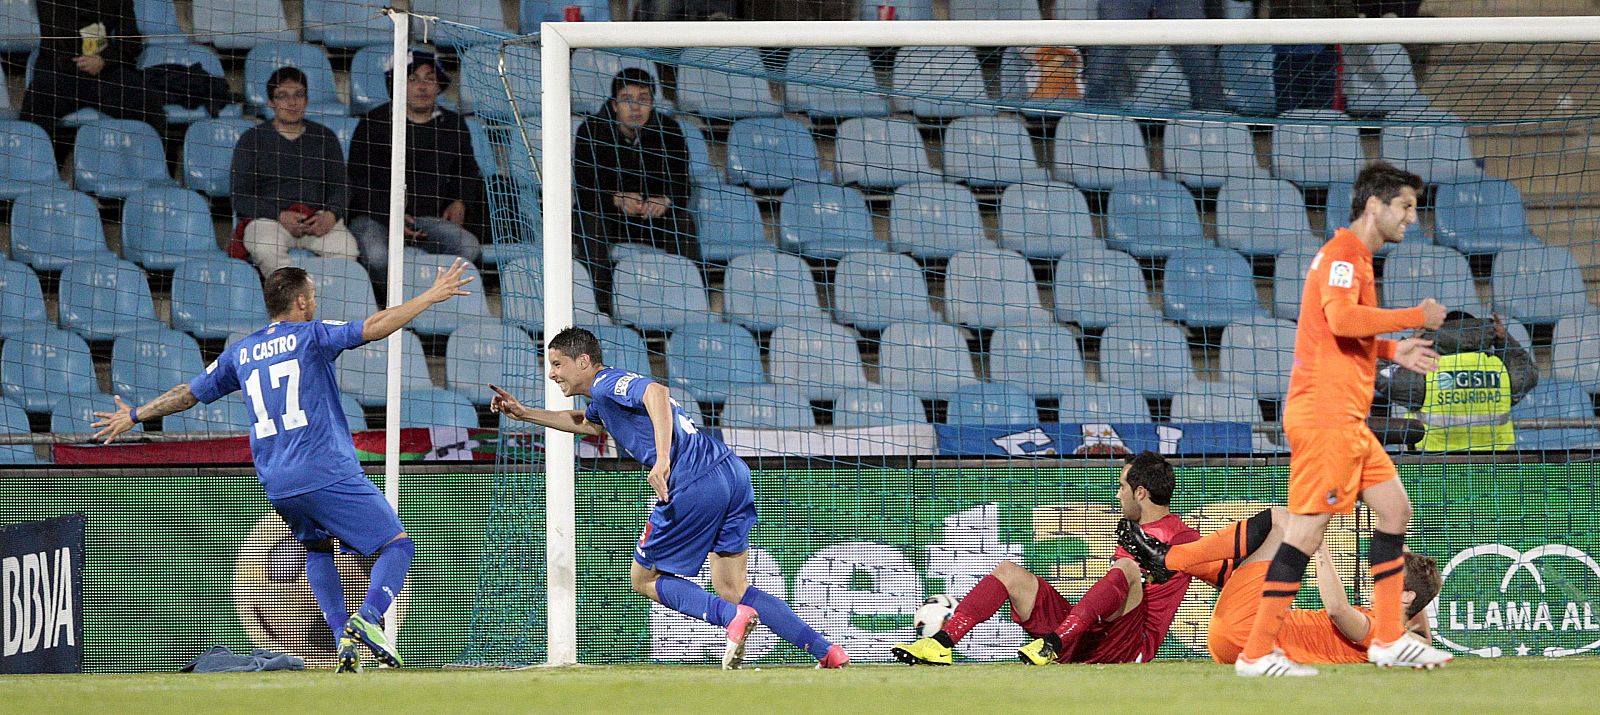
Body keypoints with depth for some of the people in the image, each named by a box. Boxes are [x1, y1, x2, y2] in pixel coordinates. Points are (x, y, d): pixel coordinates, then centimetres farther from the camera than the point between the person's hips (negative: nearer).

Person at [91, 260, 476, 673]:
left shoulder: (240, 353, 16)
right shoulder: (309, 336, 1)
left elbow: (188, 393, 27)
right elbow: (374, 327, -12)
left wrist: (133, 416, 41)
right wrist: (432, 296, -6)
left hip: (276, 485, 6)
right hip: (329, 474, -6)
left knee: (317, 549, 29)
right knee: (397, 545, -1)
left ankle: (343, 637, 11)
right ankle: (367, 619, -25)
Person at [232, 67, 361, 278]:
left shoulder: (325, 138, 17)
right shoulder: (252, 139, 9)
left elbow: (340, 188, 14)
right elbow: (240, 198, 3)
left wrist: (331, 215, -9)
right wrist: (280, 216, -13)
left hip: (317, 218, 2)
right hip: (268, 218, -2)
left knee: (345, 248, -29)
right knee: (266, 250, -36)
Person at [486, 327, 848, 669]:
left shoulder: (607, 383, -2)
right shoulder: (605, 396, 27)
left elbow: (656, 392, -24)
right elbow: (585, 422, 51)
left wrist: (662, 459, -33)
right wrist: (524, 413, 47)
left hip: (696, 485, -9)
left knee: (644, 579, 7)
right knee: (732, 588, 12)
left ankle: (733, 617, -15)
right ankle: (825, 651, 0)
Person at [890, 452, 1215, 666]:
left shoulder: (1181, 539, -2)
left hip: (1129, 646, -9)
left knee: (1128, 567, -33)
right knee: (1009, 572, 4)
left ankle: (1055, 643, -44)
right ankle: (941, 642, -14)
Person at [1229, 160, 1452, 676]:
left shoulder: (1353, 257, 22)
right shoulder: (1343, 254, -10)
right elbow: (1341, 318, -28)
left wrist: (1393, 351, 21)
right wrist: (1416, 317, -18)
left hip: (1346, 419, 11)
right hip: (1324, 412, -11)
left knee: (1395, 510, 12)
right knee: (1308, 528, -10)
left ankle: (1388, 641, 15)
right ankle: (1257, 653, -9)